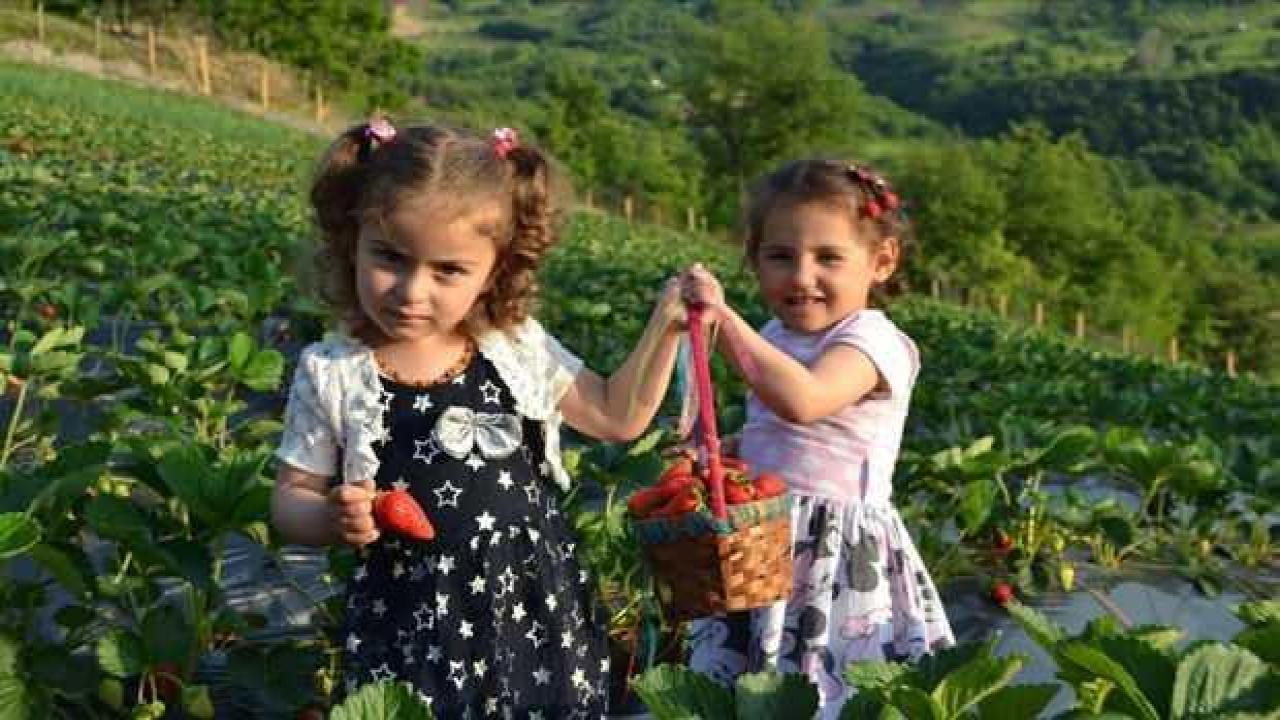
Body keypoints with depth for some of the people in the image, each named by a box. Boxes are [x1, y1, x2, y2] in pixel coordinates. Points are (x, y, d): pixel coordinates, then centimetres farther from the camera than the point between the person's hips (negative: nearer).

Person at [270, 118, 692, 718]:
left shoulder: (519, 349, -2)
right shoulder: (330, 373, -8)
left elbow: (616, 416, 10)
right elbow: (291, 499, 0)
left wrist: (663, 327, 0)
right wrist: (333, 518, -21)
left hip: (540, 614, 2)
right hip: (410, 630, -2)